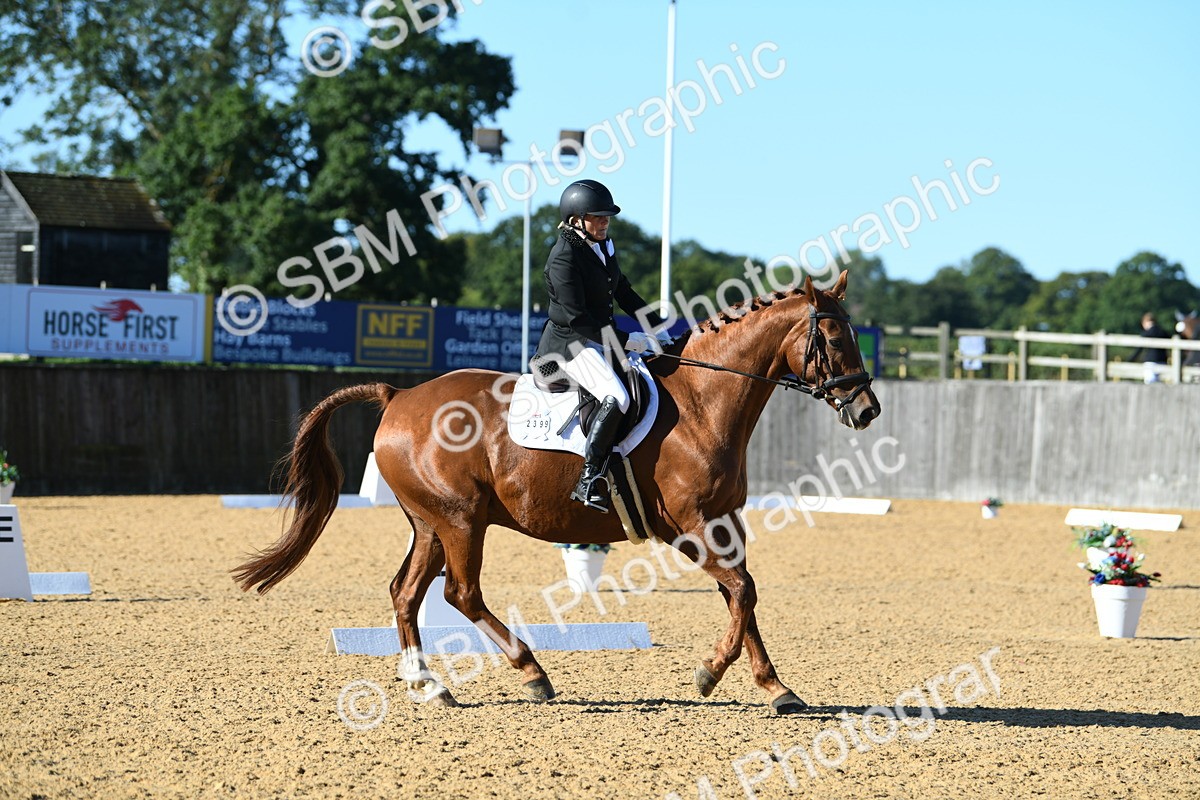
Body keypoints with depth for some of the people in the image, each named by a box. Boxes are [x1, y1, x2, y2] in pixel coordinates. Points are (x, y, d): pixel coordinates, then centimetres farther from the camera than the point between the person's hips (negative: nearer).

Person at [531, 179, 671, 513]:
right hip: (570, 342, -10)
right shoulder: (564, 257, -18)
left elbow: (624, 292, 19)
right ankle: (588, 481, -28)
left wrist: (656, 327, 8)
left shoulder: (603, 245, 10)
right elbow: (576, 317, -21)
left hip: (601, 339, 10)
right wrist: (626, 341, -20)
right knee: (616, 398, -29)